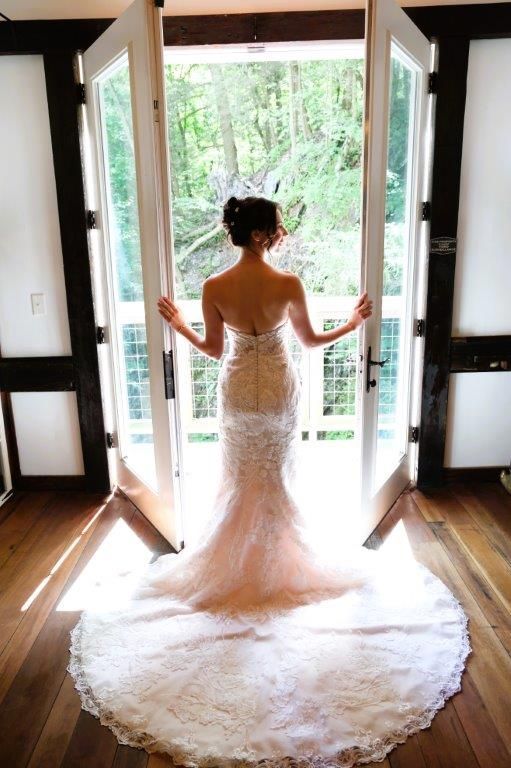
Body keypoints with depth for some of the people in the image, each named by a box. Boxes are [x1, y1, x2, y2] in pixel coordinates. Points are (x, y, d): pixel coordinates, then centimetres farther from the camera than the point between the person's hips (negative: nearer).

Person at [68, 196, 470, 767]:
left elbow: (213, 350, -3)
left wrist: (178, 326, 14)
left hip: (237, 393, 1)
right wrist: (354, 323, 13)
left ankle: (235, 567, 32)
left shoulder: (214, 288, -12)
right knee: (276, 480, 17)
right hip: (279, 391, -1)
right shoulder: (289, 284, -15)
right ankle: (279, 565, 32)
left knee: (238, 481, 18)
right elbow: (311, 341, -3)